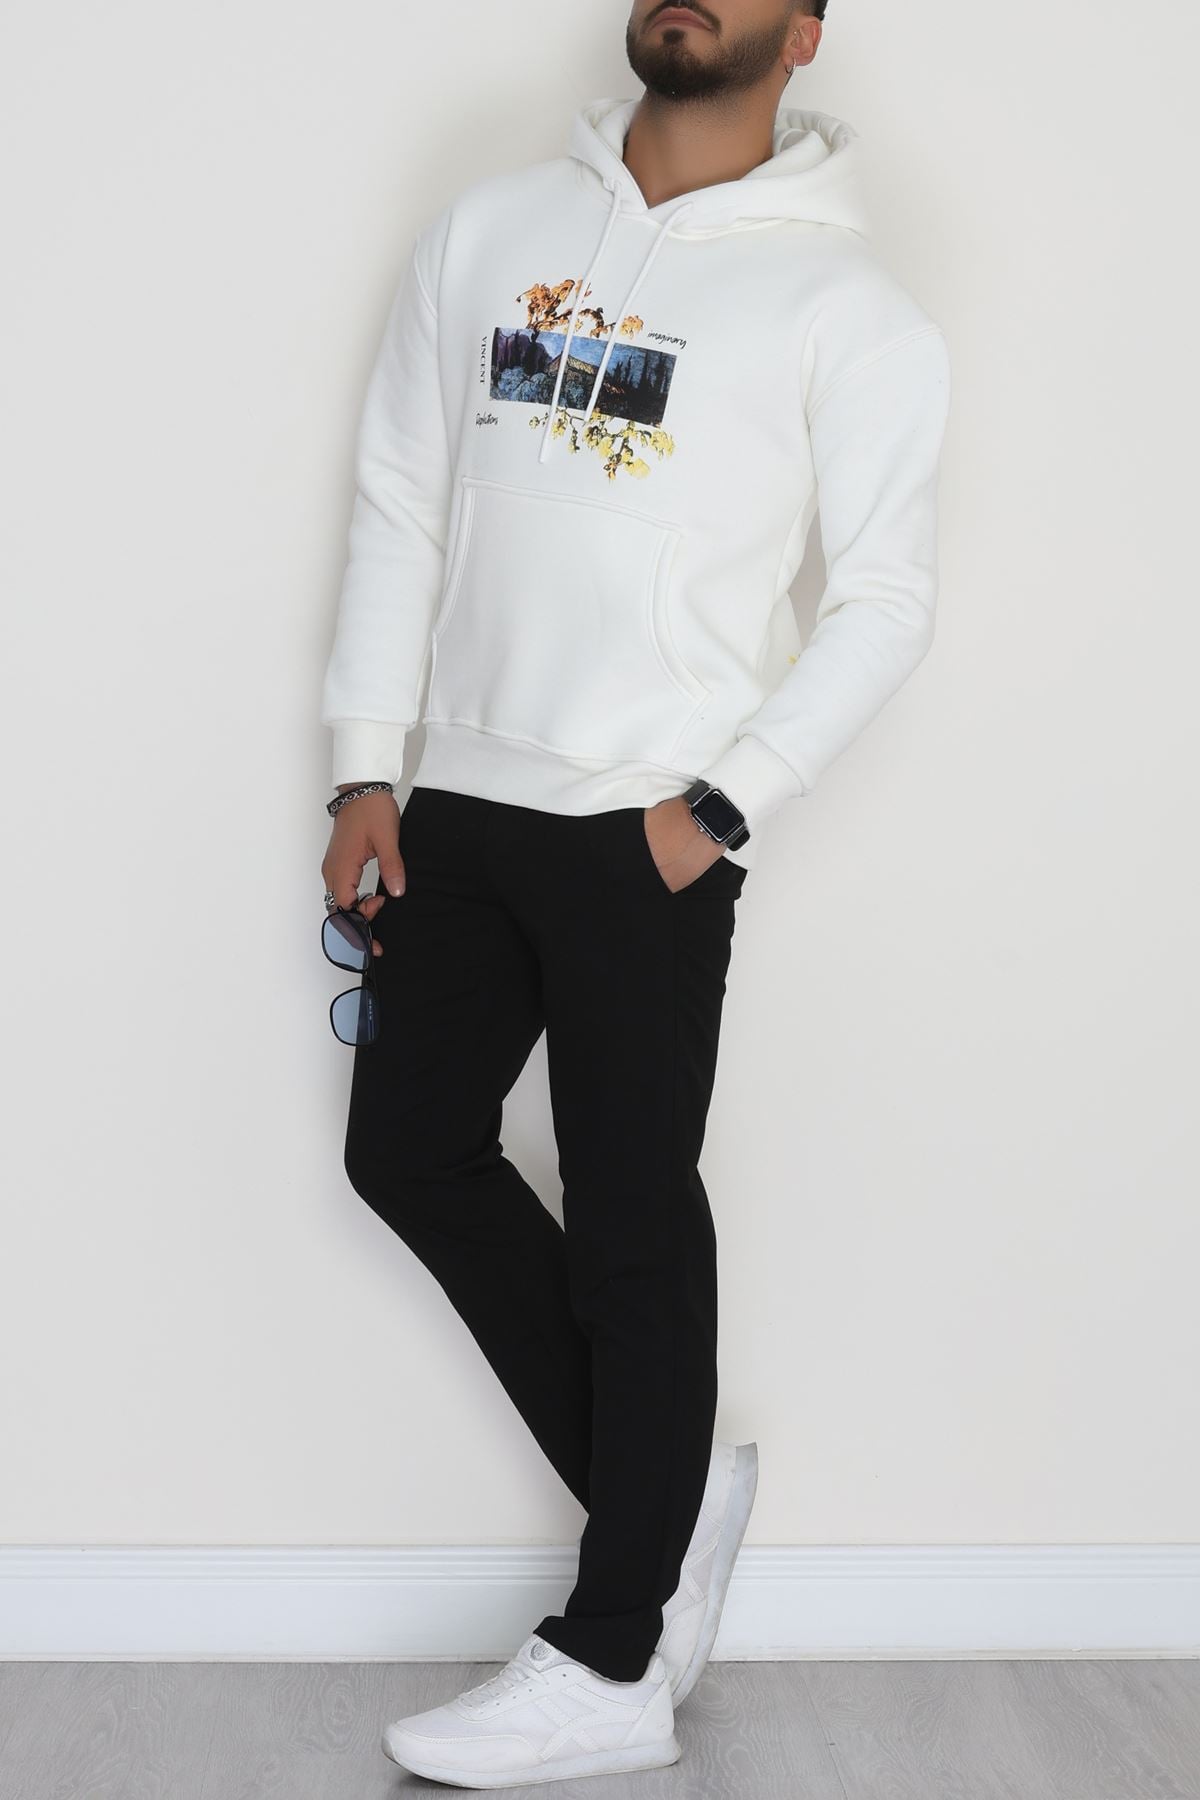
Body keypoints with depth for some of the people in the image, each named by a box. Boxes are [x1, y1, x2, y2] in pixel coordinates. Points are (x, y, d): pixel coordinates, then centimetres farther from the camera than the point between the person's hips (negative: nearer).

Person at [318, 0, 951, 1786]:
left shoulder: (839, 298, -2)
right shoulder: (489, 230, 11)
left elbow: (887, 598, -4)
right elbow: (399, 499, 10)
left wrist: (722, 802, -11)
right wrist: (368, 767, 5)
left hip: (647, 833, -5)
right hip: (458, 802, 6)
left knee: (632, 1224, 1)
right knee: (410, 1151, 10)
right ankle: (667, 1483, 28)